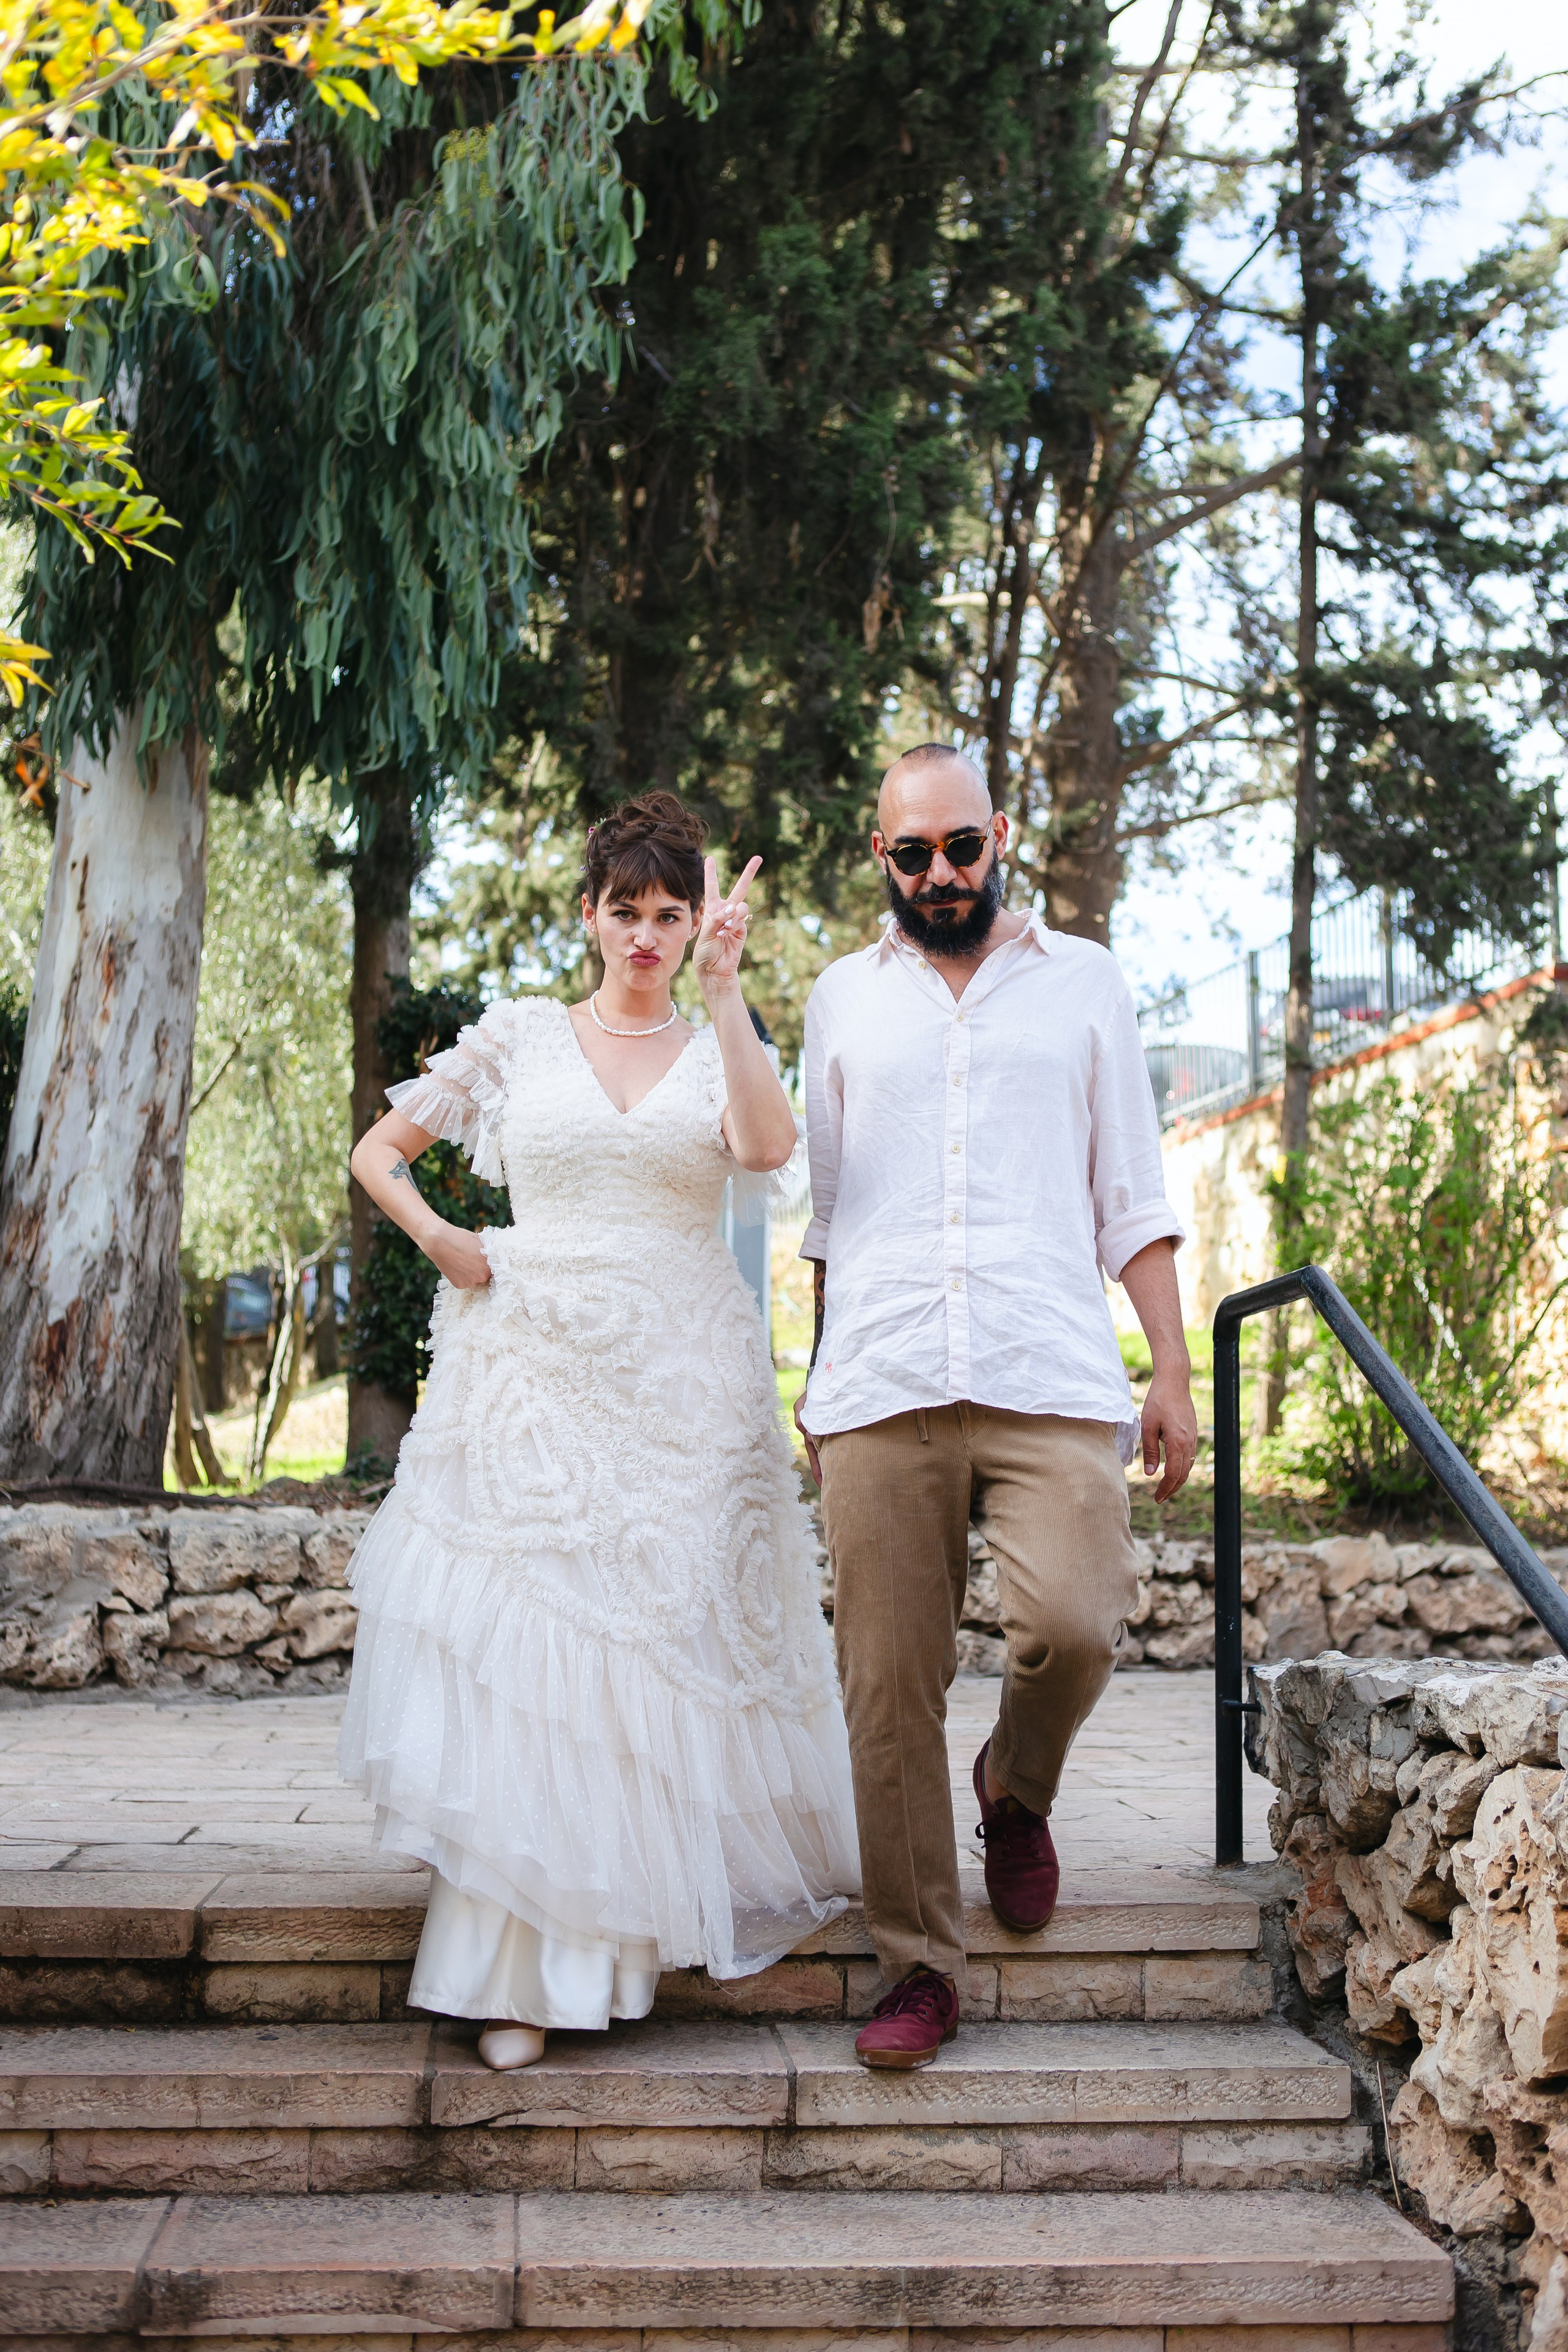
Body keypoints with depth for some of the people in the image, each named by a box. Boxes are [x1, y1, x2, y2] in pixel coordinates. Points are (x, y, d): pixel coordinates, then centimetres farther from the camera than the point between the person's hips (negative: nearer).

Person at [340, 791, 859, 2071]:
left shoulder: (716, 1050, 9)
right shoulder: (519, 1037, 9)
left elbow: (767, 1146, -14)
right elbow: (378, 1151, 16)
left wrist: (725, 989, -15)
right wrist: (443, 1243, 0)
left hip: (686, 1383, 1)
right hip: (539, 1375, 0)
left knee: (669, 1649, 3)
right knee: (522, 1652, -5)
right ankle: (521, 1971, -1)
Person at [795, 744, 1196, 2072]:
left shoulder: (1082, 980, 15)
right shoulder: (844, 998, 18)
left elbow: (1132, 1198, 14)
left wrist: (1174, 1369, 6)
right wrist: (817, 1381, 18)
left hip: (1053, 1377, -1)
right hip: (880, 1388, 1)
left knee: (1075, 1626, -19)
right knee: (890, 1686, -2)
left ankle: (1016, 1791, 14)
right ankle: (919, 1969, 9)